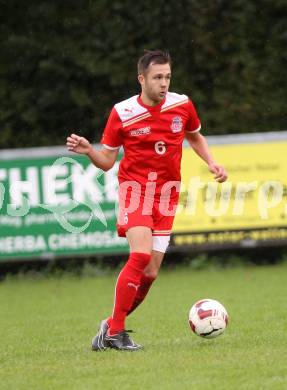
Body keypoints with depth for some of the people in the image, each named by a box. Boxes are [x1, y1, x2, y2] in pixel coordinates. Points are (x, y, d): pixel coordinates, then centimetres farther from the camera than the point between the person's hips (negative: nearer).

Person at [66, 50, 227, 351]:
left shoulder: (182, 105, 1)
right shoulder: (122, 113, -7)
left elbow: (195, 137, 22)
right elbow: (107, 161, 0)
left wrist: (211, 163, 6)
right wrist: (88, 151, -21)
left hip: (166, 195, 4)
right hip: (134, 189, -4)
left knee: (150, 273, -2)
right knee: (141, 255, -25)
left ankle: (111, 326, 16)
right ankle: (115, 331, -17)